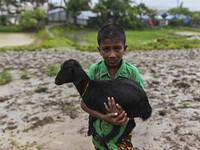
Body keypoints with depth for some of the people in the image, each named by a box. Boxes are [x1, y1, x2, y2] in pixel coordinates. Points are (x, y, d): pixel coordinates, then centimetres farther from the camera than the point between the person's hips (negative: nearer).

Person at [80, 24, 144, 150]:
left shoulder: (132, 72, -13)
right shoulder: (94, 70, -12)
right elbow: (84, 102, -11)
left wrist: (126, 115, -30)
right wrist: (105, 117, -25)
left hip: (123, 132, -1)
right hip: (99, 131, 1)